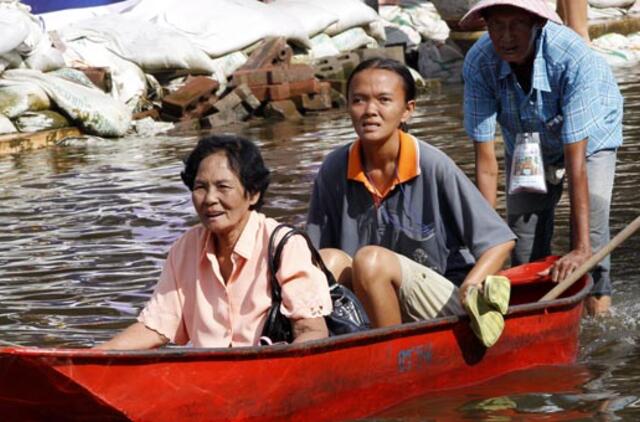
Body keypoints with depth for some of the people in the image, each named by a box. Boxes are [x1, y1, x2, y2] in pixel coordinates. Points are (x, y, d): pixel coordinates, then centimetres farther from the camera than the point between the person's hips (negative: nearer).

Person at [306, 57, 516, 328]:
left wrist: (471, 287, -28)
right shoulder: (334, 171, 0)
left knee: (370, 259, -27)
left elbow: (500, 241, -10)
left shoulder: (433, 166, -12)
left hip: (443, 303, -4)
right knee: (330, 260, -21)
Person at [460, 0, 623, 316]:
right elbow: (485, 160, -28)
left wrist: (581, 248, -43)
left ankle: (599, 296, -4)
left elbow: (576, 161, -40)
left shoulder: (574, 58, -40)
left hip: (590, 139, -2)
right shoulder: (478, 64, -31)